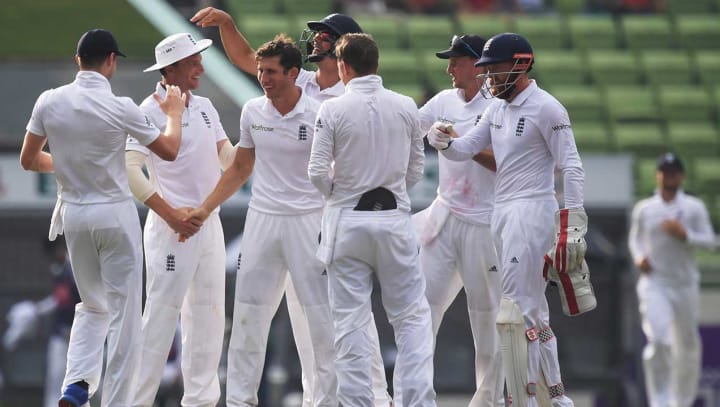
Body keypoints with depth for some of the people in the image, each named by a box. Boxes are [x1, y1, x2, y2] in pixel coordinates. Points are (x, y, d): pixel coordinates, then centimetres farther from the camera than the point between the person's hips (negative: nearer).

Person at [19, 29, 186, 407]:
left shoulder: (50, 102, -5)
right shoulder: (120, 108, -14)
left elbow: (29, 159, 4)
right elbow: (169, 150, -2)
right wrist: (174, 112, 16)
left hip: (73, 215, 4)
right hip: (115, 213, -4)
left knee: (92, 306, 19)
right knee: (123, 313, 5)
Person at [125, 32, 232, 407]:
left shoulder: (204, 107, 13)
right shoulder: (151, 111, -11)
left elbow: (229, 159, 17)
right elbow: (130, 169, -19)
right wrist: (170, 214, -22)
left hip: (210, 224, 8)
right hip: (173, 228, -8)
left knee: (207, 316, 10)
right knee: (161, 313, -8)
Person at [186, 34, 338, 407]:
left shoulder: (317, 115, -9)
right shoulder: (252, 111, 5)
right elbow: (240, 169, 17)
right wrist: (205, 209, 11)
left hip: (308, 219, -4)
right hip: (262, 219, 4)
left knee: (322, 313, -3)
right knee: (248, 311, 4)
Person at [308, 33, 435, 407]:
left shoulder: (333, 110, -10)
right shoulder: (405, 108, -1)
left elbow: (317, 173, -9)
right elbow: (415, 171, 7)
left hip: (347, 221, -2)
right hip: (395, 217, 2)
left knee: (350, 320, 5)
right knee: (412, 316, 9)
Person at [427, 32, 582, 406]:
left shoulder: (546, 108, -11)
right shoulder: (498, 108, 15)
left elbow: (571, 168, -14)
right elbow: (466, 148, 12)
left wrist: (573, 227, -21)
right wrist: (444, 141, -12)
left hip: (533, 209, -9)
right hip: (501, 213, 9)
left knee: (516, 309, -14)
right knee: (533, 308, 14)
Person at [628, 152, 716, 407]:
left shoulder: (694, 208, 3)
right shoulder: (644, 209, 7)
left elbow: (709, 240, -1)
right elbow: (634, 238, 18)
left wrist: (685, 234, -17)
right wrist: (638, 257, -2)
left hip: (685, 284, 1)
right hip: (654, 283, -1)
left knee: (687, 347, 8)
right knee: (659, 342, -19)